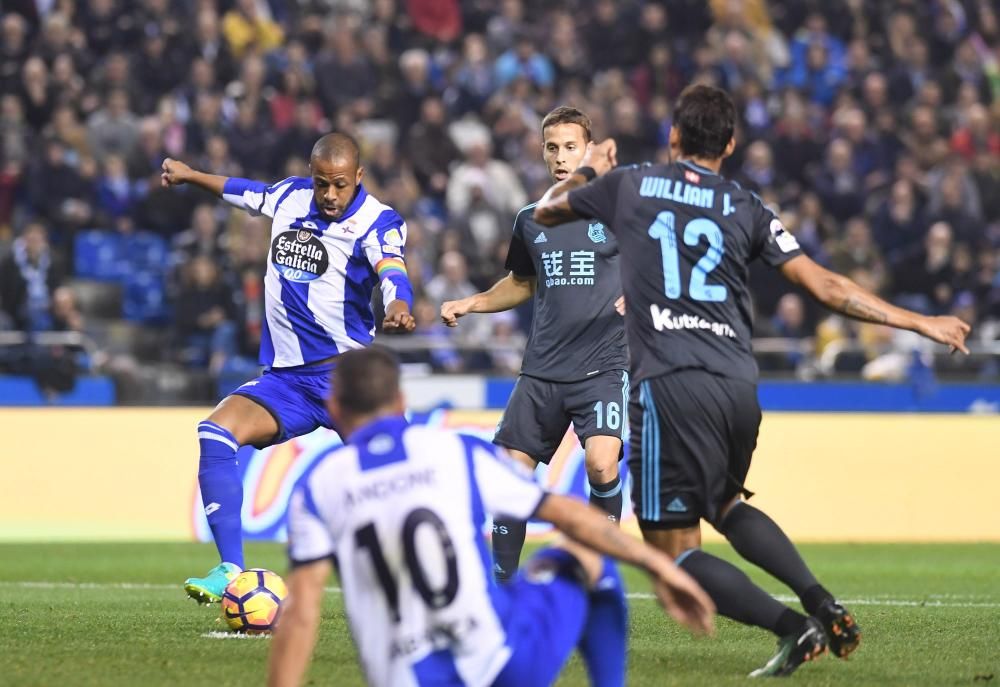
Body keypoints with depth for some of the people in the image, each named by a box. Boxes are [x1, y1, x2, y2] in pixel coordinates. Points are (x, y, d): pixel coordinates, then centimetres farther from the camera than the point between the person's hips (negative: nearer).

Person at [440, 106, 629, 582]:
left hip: (603, 365, -5)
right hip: (542, 369, 5)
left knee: (601, 464, -24)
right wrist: (471, 304, 14)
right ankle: (500, 584, 18)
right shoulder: (531, 220, 11)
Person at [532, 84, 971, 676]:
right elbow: (827, 287, 8)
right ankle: (823, 603, 12)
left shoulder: (627, 186, 7)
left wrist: (588, 170, 44)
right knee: (725, 504, 30)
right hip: (740, 386, 5)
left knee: (675, 549, 1)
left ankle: (795, 627, -16)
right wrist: (921, 323, 14)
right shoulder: (748, 210, 11)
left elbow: (545, 212, 24)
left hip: (670, 385, -4)